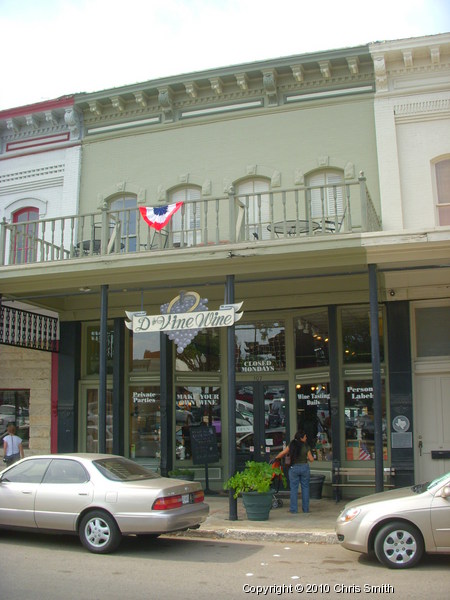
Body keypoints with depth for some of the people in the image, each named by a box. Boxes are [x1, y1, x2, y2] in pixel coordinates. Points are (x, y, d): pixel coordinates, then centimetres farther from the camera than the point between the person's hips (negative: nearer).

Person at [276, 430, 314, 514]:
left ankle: (294, 509, 6)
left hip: (294, 468, 1)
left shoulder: (291, 445, -5)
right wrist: (311, 456, 18)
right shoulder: (306, 447, -8)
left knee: (294, 488, 6)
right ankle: (305, 508, 13)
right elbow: (311, 459, -4)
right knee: (305, 487, 10)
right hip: (304, 467, -1)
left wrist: (276, 458, 18)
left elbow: (281, 454, 0)